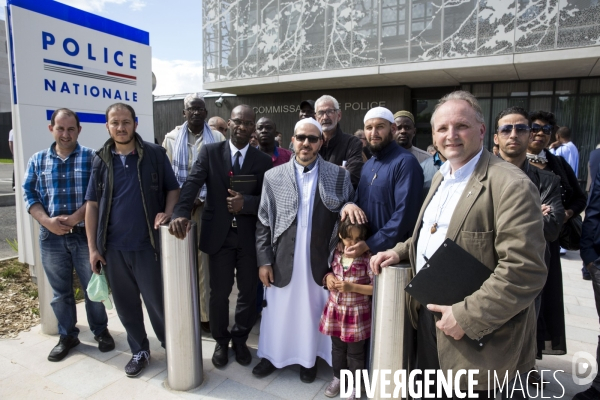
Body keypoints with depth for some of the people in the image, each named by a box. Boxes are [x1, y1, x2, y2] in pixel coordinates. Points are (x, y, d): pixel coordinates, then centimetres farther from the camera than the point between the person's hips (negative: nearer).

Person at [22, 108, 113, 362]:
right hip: (51, 237, 3)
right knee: (60, 291, 14)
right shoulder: (37, 160, 6)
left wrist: (75, 218, -18)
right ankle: (67, 336, 30)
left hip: (86, 234, -2)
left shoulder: (92, 158, -3)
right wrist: (47, 221, -11)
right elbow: (29, 194, 3)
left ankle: (100, 331, 27)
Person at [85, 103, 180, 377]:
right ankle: (139, 350, 33)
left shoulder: (155, 154, -3)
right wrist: (93, 247, 3)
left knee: (156, 300, 6)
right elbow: (92, 204, 6)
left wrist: (167, 212, -15)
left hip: (147, 244, -3)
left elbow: (173, 189, 5)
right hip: (113, 247, 3)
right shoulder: (101, 161, 4)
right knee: (125, 303, 13)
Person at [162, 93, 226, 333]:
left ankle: (206, 313, 12)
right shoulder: (172, 138, 10)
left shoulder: (217, 139, 4)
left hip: (207, 207, -1)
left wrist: (202, 199, -8)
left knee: (206, 262, 1)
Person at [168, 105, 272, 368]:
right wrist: (181, 213, -29)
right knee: (219, 293, 10)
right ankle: (221, 341, 34)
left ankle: (240, 339, 37)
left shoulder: (263, 161, 2)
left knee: (248, 292, 13)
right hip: (218, 235, -1)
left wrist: (245, 202, -21)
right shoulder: (210, 152, 0)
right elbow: (192, 183, -12)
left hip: (250, 236, 1)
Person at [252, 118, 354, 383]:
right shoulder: (274, 177, -1)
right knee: (278, 311, 15)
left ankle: (309, 358, 38)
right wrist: (264, 261, -2)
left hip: (320, 262, 0)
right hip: (283, 261, 1)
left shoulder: (340, 176, -3)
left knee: (313, 312, 14)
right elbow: (263, 223, 1)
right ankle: (272, 355, 38)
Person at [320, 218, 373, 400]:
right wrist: (329, 277, -10)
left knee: (355, 352, 14)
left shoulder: (368, 258, -17)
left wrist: (351, 287, -24)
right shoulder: (336, 253, -3)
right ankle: (338, 377, 44)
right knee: (337, 348, 23)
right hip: (335, 310, 4)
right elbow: (329, 271, 13)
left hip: (356, 313, -4)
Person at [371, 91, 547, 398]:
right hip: (427, 319, 8)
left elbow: (525, 272, -25)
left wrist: (467, 317, -23)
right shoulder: (440, 177, 9)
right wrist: (399, 252, 5)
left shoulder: (512, 185, -20)